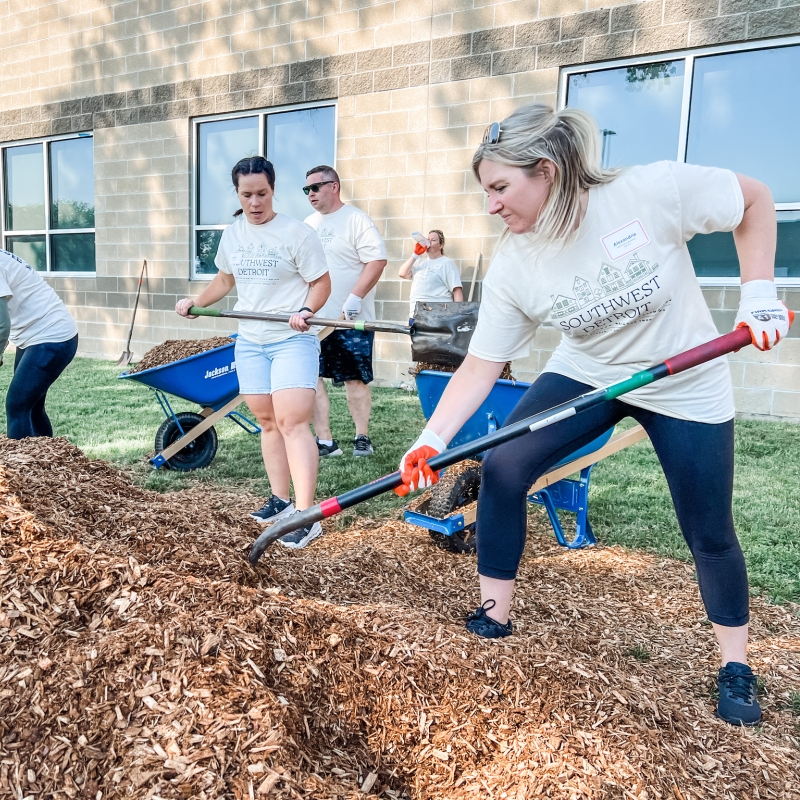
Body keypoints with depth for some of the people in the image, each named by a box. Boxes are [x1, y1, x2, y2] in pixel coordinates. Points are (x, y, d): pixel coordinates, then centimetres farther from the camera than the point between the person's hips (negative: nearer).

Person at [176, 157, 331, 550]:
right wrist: (195, 303, 18)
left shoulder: (296, 233, -9)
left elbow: (321, 283, -7)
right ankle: (280, 499, 20)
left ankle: (305, 516, -14)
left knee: (292, 421, -14)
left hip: (292, 341, -6)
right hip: (249, 341, 6)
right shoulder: (232, 234, 10)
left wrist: (306, 310, -24)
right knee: (267, 421, 9)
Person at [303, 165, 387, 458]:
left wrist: (355, 297, -23)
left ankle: (362, 437, 18)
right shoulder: (308, 224, 16)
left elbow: (377, 260, -15)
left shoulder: (356, 220, -5)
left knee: (354, 379, 3)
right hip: (312, 319, 6)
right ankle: (324, 441, 8)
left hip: (350, 320, -6)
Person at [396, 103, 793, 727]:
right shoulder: (513, 265, -17)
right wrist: (431, 441, -26)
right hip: (585, 376, 3)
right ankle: (493, 621, 5)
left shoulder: (654, 191, -26)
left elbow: (754, 198, -10)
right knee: (501, 469, -13)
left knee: (709, 534, 2)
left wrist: (759, 291, -17)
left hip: (686, 386, -2)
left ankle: (737, 669, 28)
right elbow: (481, 365, -16)